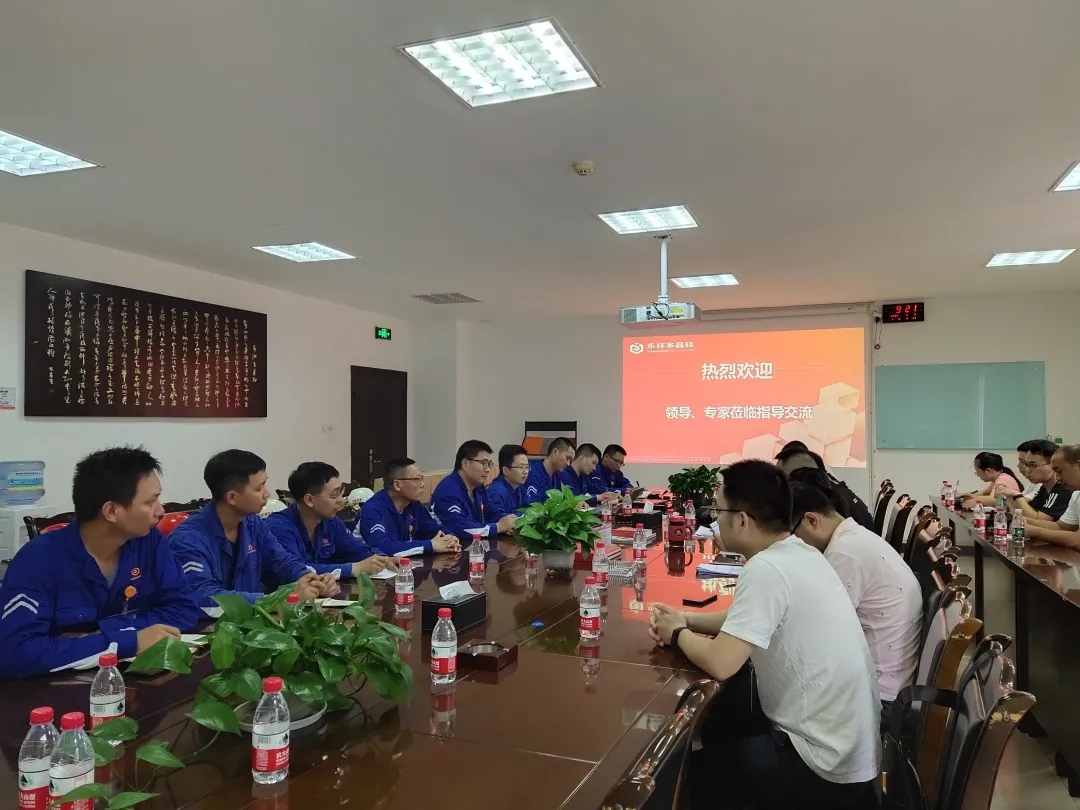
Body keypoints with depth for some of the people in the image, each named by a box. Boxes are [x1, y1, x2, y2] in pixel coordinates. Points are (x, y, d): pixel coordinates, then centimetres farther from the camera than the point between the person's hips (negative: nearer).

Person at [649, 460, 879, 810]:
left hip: (825, 763, -8)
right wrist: (686, 620, 4)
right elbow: (751, 618, 17)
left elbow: (720, 664, -29)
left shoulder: (766, 568, -25)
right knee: (707, 715, 21)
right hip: (845, 739, 8)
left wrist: (678, 635, -8)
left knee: (693, 767, 8)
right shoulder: (798, 553, 3)